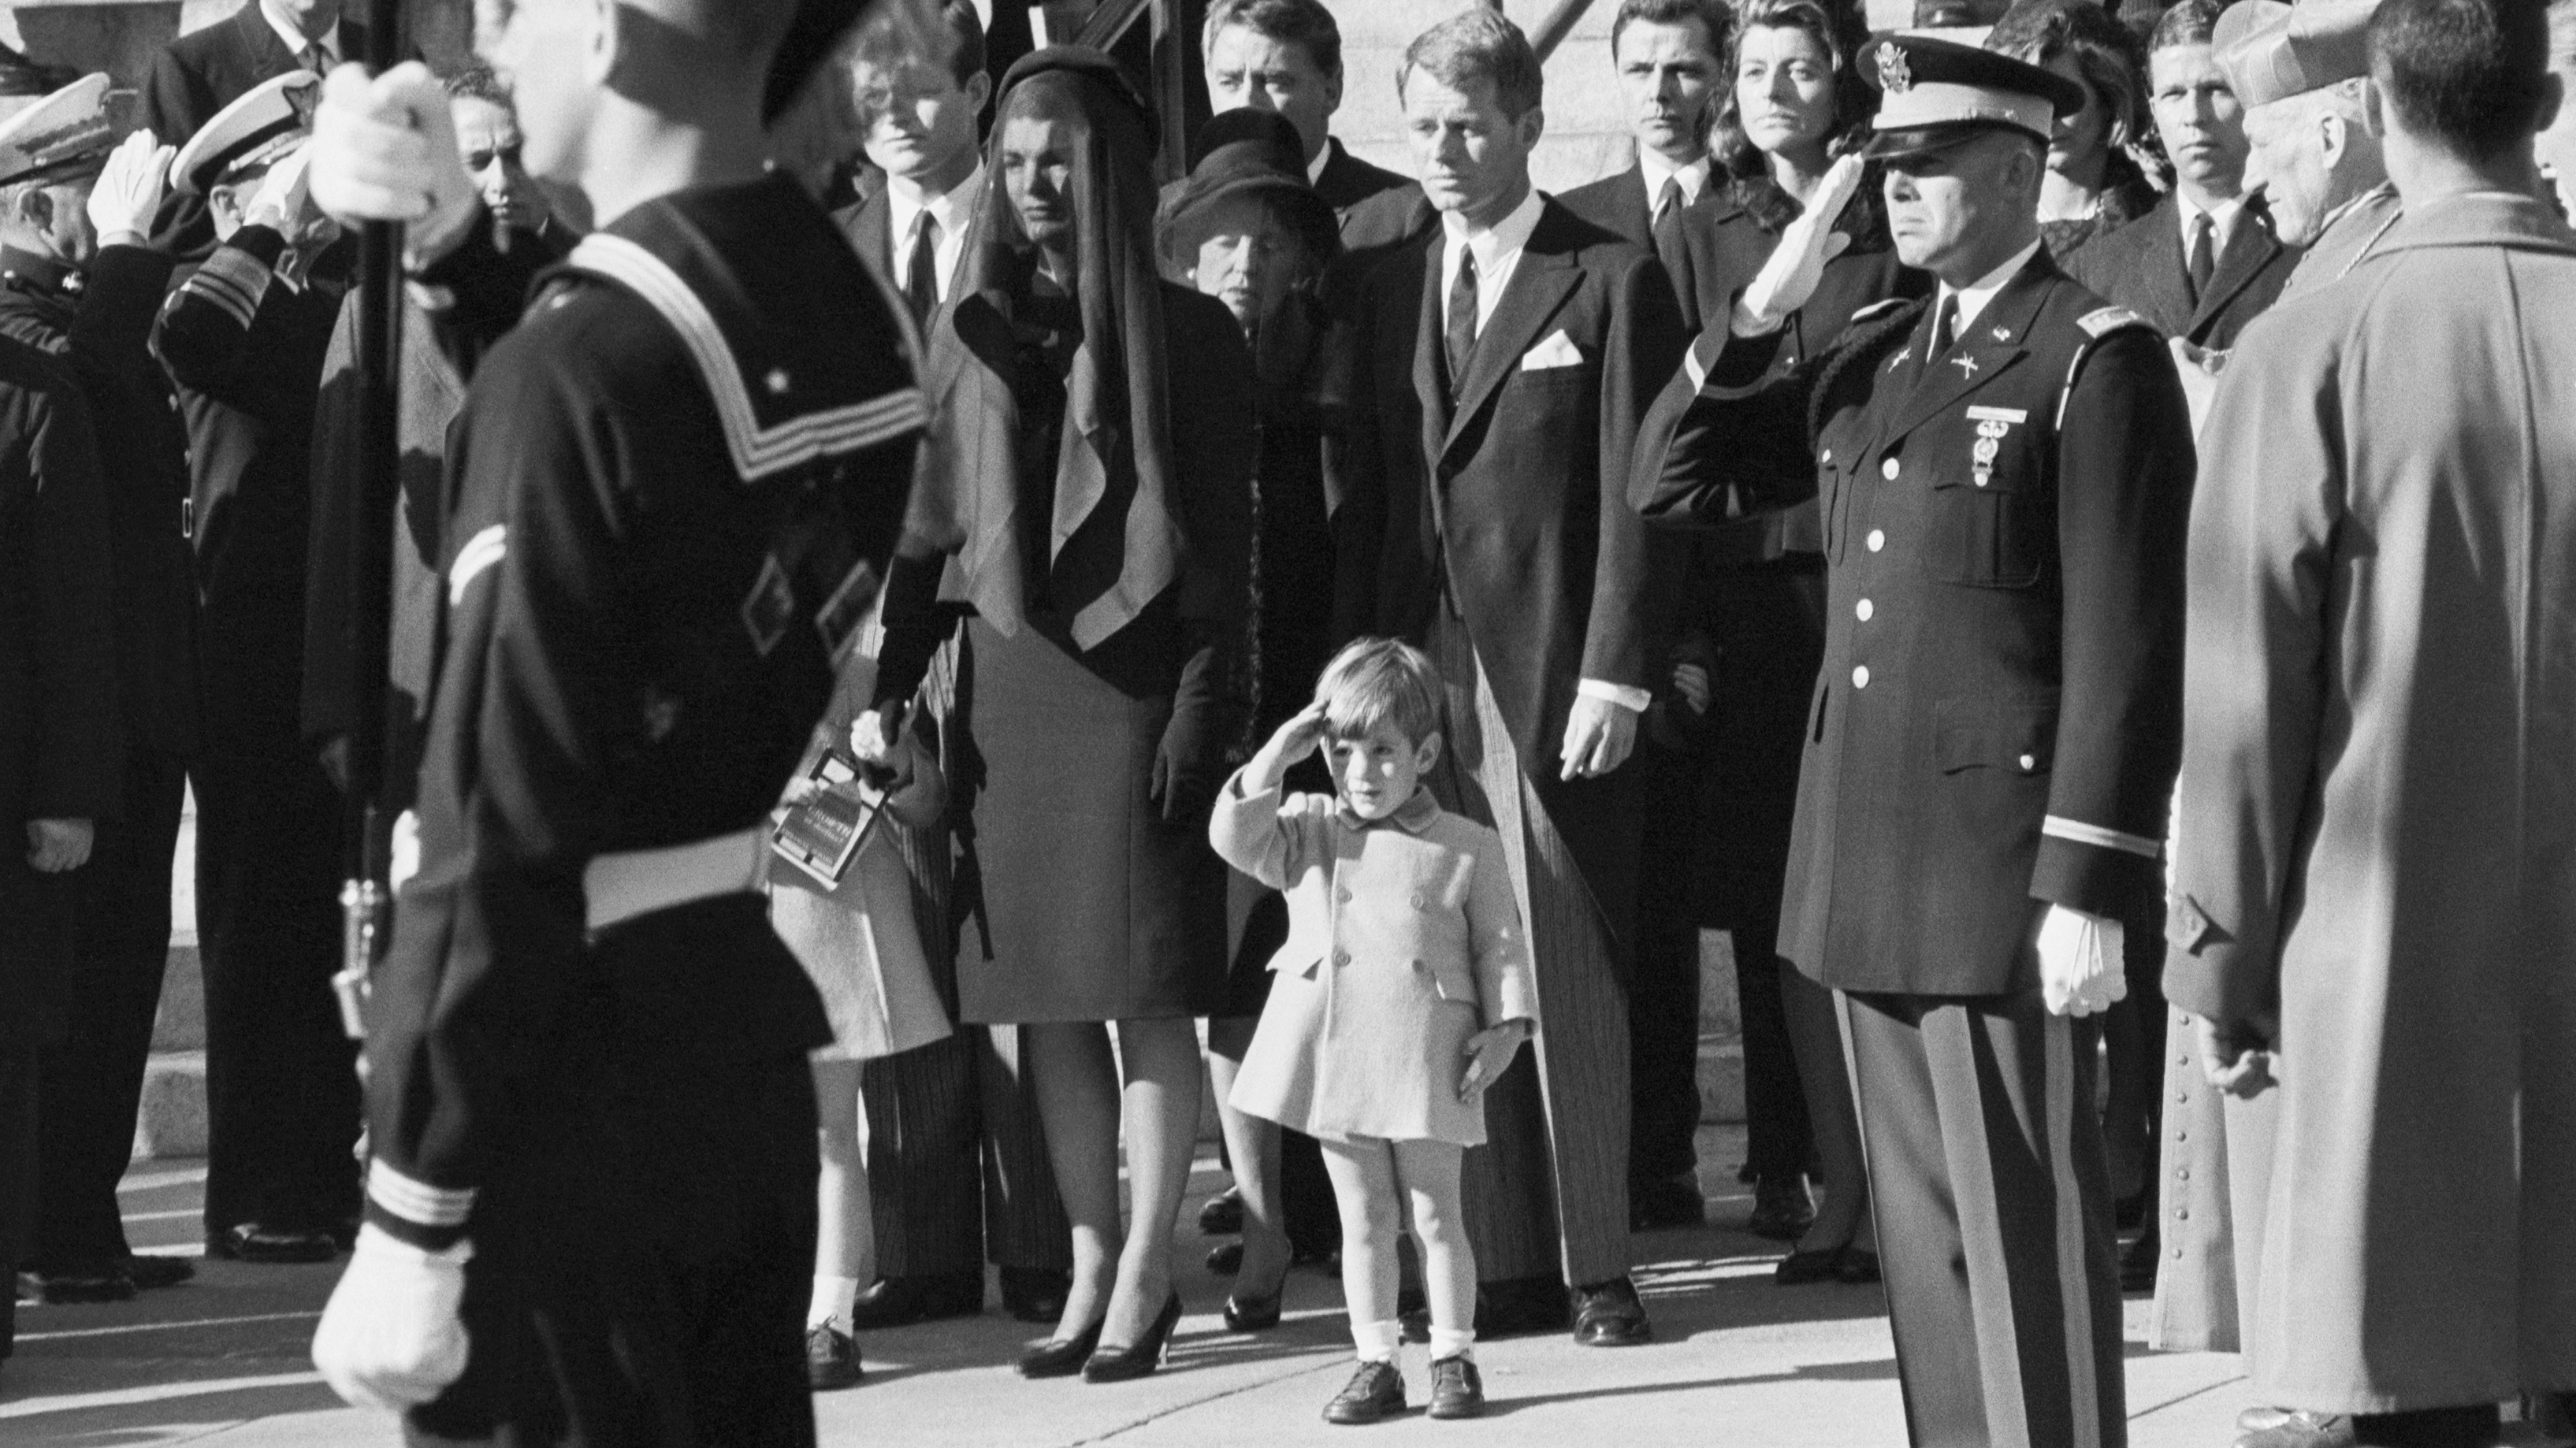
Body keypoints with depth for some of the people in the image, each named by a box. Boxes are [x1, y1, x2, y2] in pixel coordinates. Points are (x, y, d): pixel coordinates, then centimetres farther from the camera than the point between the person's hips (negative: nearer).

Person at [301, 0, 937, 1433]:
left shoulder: (583, 352, -20)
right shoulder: (851, 309, 2)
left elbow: (502, 832, -21)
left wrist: (410, 1234, -17)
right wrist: (456, 235, 14)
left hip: (573, 1061, -8)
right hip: (743, 1014, 8)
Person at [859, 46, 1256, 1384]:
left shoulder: (1185, 335, 0)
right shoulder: (972, 332, 11)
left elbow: (1224, 542, -3)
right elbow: (932, 525, 13)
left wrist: (1201, 707, -11)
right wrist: (889, 684, 4)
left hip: (1131, 680, -4)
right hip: (1005, 682, 4)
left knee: (1144, 991, -4)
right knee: (1044, 1002, 4)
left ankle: (1143, 1272, 1)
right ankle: (1091, 1267, 9)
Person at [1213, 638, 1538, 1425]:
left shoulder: (1469, 848, 2)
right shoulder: (1310, 831, 8)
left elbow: (1501, 945, 3)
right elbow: (1237, 835, -6)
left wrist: (1505, 1028, -7)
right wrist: (1280, 753, -8)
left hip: (1426, 1064, -2)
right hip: (1335, 1059, 2)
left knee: (1436, 1217, 3)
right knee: (1363, 1220, 8)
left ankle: (1454, 1359, 11)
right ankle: (1376, 1362, 14)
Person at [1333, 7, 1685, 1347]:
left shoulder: (1613, 282, -1)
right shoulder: (1388, 291, 15)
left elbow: (1633, 497, -5)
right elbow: (1369, 495, 14)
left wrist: (1613, 674, -11)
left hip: (1554, 678, -4)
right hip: (1418, 671, 5)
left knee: (1570, 976, -1)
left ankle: (1598, 1268, 5)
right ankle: (1504, 1265, 8)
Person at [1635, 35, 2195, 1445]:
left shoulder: (2100, 362, -9)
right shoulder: (1873, 353, 14)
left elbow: (2128, 650, -13)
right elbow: (1671, 480, 16)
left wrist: (2089, 893, -17)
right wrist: (1759, 310, 1)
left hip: (2003, 870, -7)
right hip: (1868, 872, 7)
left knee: (2025, 1229, -4)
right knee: (1922, 1232, 12)